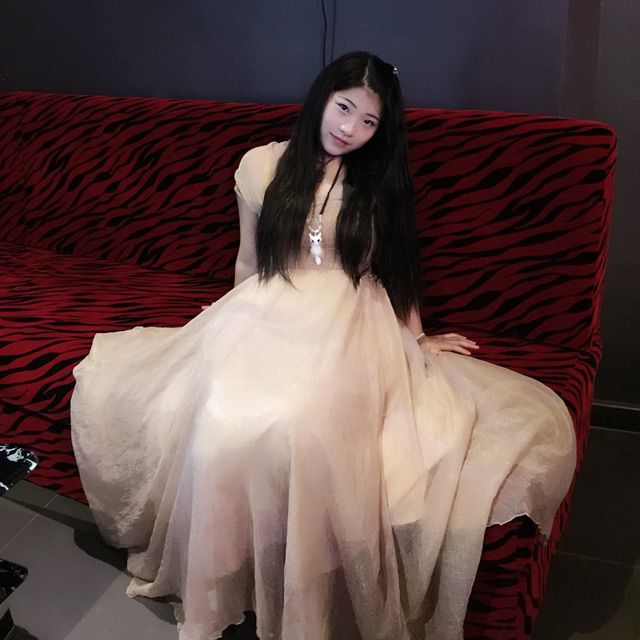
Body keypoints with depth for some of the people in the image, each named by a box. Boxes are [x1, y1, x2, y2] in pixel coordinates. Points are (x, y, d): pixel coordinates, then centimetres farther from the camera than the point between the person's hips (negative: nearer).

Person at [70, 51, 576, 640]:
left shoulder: (379, 182, 12)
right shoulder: (262, 165, 9)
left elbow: (397, 268, 17)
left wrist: (419, 337, 12)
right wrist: (232, 325, 21)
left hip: (349, 326, -1)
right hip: (265, 318, 1)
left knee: (305, 424, -33)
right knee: (224, 425, -29)